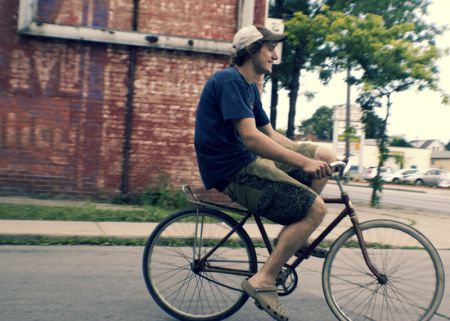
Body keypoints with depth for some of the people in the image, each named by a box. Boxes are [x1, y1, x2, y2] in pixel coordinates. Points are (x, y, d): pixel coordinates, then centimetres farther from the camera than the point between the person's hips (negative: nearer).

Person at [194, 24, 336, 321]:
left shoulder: (249, 86, 17)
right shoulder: (230, 81, -15)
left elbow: (270, 134, 18)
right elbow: (250, 137, -27)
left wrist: (314, 157, 9)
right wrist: (304, 161, -27)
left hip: (249, 162, 10)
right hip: (233, 173, -10)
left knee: (326, 155, 6)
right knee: (316, 209, -18)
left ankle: (294, 234, 9)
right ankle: (263, 280, -11)